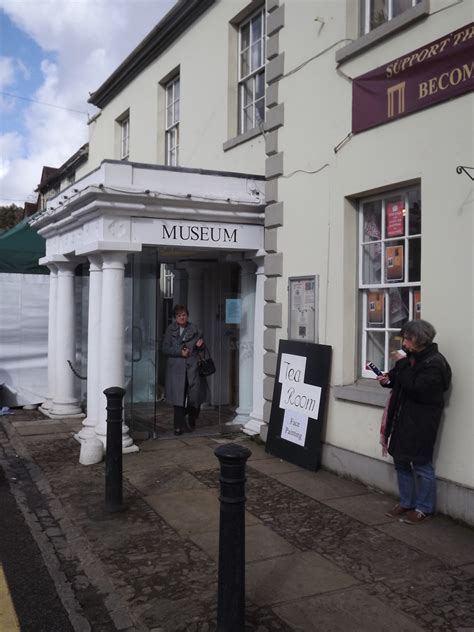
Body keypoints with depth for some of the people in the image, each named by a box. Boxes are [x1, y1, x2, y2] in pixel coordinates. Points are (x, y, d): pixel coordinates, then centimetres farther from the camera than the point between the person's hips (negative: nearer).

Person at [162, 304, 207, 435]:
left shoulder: (194, 329, 9)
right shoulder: (170, 330, 4)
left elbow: (201, 348, 18)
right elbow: (165, 349, 0)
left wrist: (200, 345, -6)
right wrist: (180, 352, -12)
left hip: (193, 367, 1)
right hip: (176, 368, -1)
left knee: (194, 395, -1)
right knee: (178, 397, -3)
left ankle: (192, 420, 26)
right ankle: (179, 425, 7)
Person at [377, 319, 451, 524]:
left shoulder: (434, 363, -18)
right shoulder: (411, 356, 5)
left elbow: (415, 387, -27)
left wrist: (402, 363, -22)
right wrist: (389, 379, 1)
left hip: (421, 421, -8)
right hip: (402, 418, 8)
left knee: (421, 465, 2)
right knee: (401, 462, 15)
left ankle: (424, 509, 16)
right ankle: (406, 503, 29)